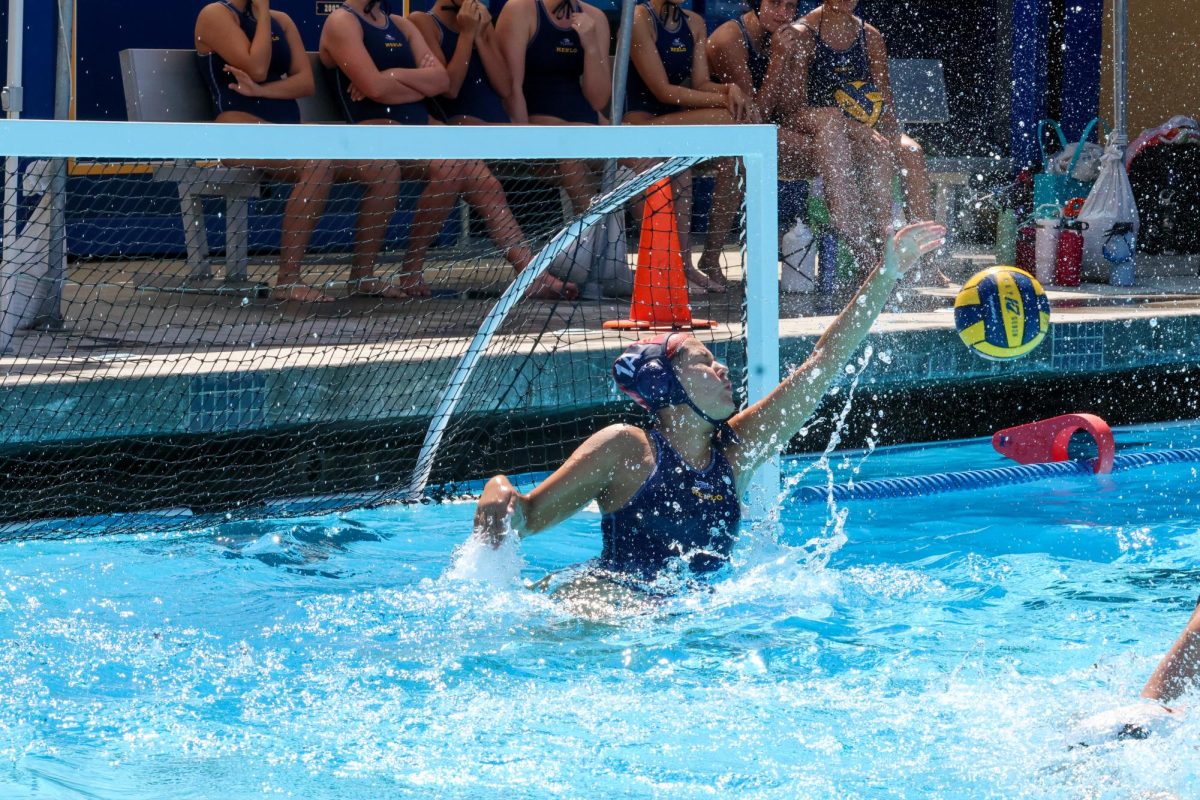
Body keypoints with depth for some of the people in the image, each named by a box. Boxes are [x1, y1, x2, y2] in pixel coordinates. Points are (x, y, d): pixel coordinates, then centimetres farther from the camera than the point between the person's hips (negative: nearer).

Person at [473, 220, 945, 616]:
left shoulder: (736, 452, 9)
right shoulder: (623, 449, -5)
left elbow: (825, 363, 6)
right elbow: (529, 516, -2)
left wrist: (887, 274, 3)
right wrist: (498, 493, -27)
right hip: (603, 602, -8)